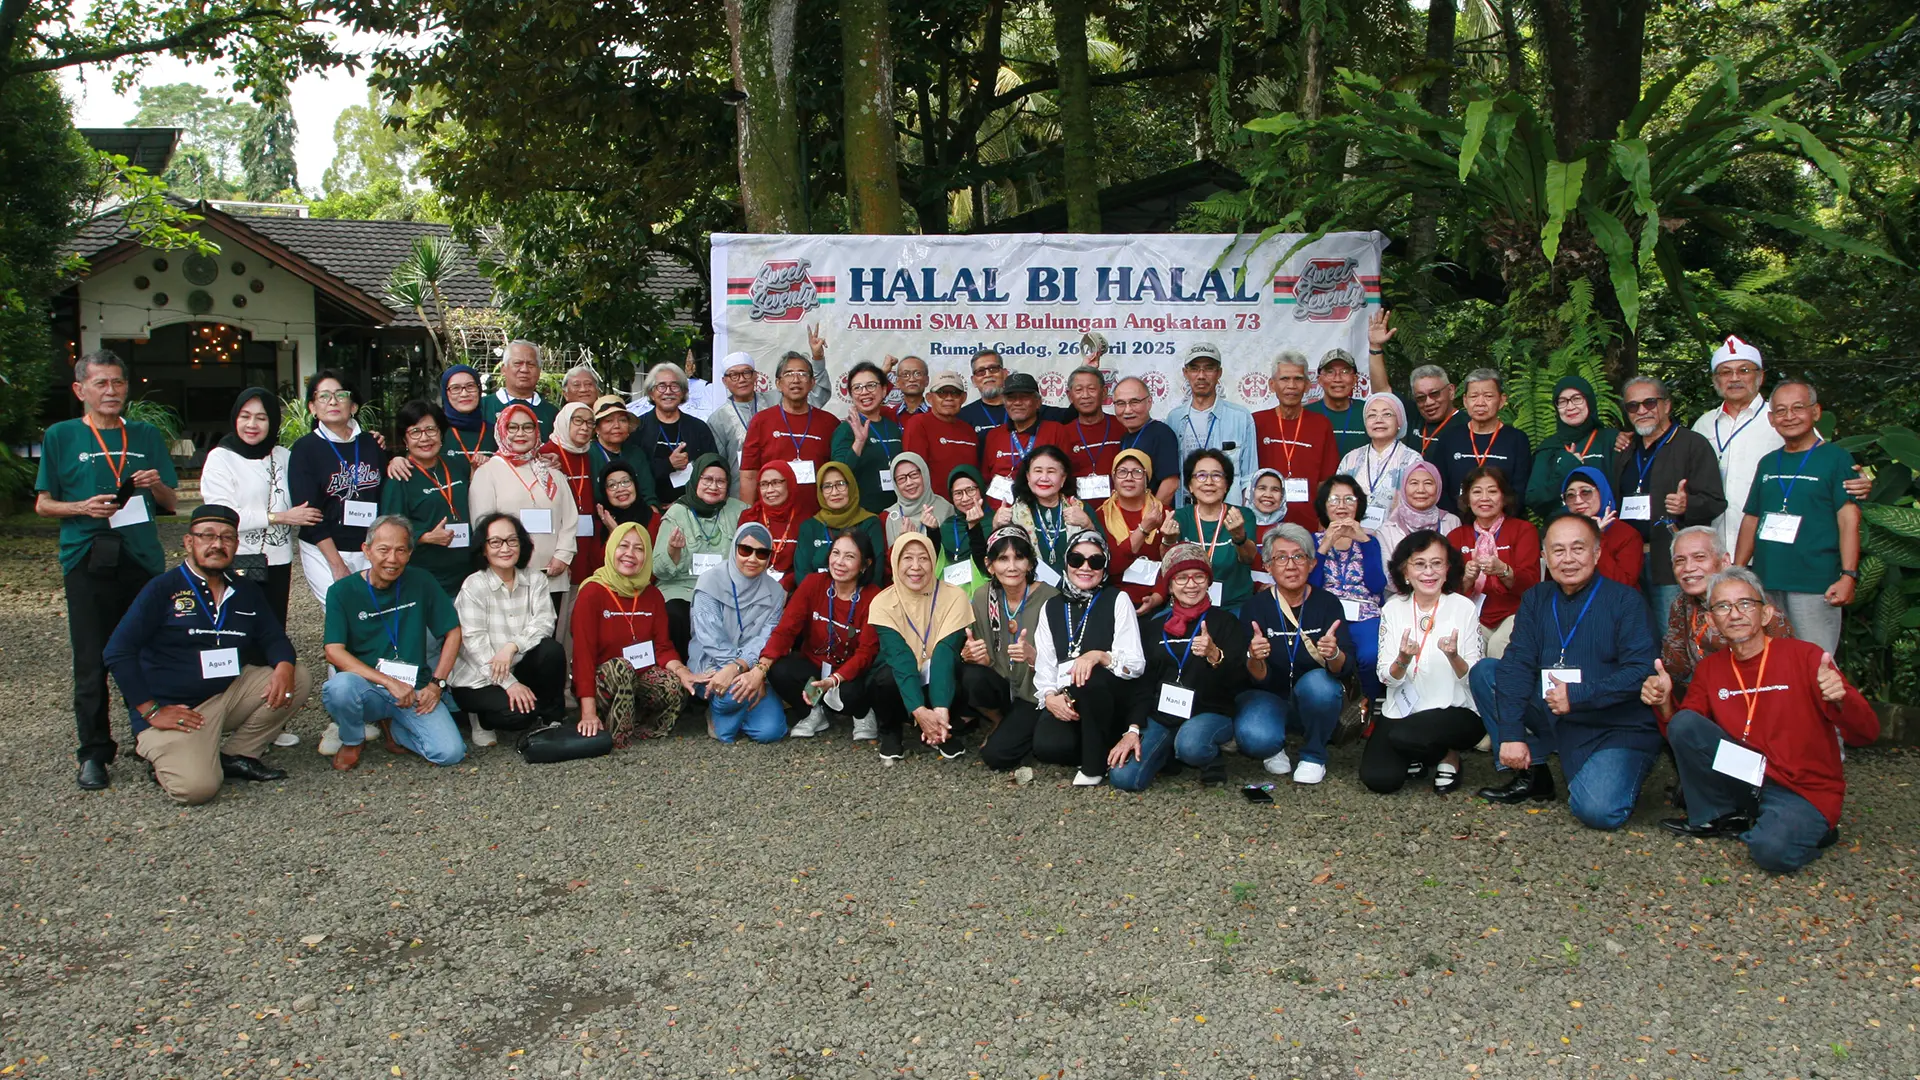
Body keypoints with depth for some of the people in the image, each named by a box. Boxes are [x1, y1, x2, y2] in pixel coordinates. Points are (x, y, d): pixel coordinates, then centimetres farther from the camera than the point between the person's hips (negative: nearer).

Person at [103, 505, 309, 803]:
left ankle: (236, 755, -1)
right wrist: (151, 711, -16)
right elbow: (117, 652, -11)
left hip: (230, 694, 6)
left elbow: (274, 638, 11)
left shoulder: (246, 592, 10)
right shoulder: (163, 589, -6)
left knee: (298, 677, -13)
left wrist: (283, 666, -16)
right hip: (175, 710, -6)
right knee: (197, 787, -27)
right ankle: (165, 755, 9)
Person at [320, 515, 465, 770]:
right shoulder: (343, 592, -4)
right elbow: (334, 652, -12)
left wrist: (436, 684, -4)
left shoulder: (421, 583, 1)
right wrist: (390, 682, -22)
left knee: (451, 753, -20)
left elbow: (453, 632, 7)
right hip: (367, 687, -1)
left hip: (414, 691, 1)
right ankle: (352, 740, -1)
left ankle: (392, 726, 13)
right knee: (340, 687, -37)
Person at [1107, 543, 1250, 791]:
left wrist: (1215, 655, -31)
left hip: (1210, 713, -4)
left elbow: (1239, 678, -10)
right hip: (1160, 716, 4)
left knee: (1190, 744, -40)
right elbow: (1143, 682, 9)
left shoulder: (1225, 621, 0)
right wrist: (1133, 730, -3)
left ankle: (1212, 758, -2)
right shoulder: (1154, 625, 10)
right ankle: (1169, 752, 13)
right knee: (1122, 777, -19)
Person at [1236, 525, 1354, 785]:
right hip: (1268, 697, -1)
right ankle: (1273, 749, 5)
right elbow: (1259, 679, -12)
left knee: (1318, 683, -34)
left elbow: (1345, 668, -17)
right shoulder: (1255, 607, -10)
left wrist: (1334, 655, -41)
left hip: (1314, 701, 1)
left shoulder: (1327, 603, -9)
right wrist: (1255, 659, -36)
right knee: (1254, 738, -34)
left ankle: (1314, 756, -6)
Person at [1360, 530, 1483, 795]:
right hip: (1401, 712, 2)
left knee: (1404, 734, -32)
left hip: (1455, 711, -2)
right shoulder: (1392, 609, -1)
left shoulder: (1464, 608, -6)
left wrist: (1454, 658, -28)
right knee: (1378, 779, -18)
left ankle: (1448, 756, 3)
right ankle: (1415, 758, 18)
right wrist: (1403, 661, -26)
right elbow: (1387, 679, -4)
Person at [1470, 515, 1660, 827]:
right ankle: (1531, 775, -2)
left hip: (1618, 728, -5)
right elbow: (1517, 664, -5)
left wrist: (1578, 695, -26)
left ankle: (1617, 774, 10)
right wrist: (1511, 733, -17)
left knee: (1597, 810, -28)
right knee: (1483, 672, -7)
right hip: (1553, 716, 5)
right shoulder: (1536, 599, 6)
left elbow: (1642, 672, -18)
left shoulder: (1624, 600, -8)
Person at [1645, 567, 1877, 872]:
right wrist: (1665, 704, -16)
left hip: (1806, 792, -4)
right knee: (1683, 723, -17)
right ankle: (1714, 817, 1)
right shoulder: (1710, 669, 4)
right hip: (1747, 783, 4)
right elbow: (1684, 735, 4)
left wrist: (1840, 699, -35)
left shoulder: (1803, 655, -9)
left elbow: (1866, 734, -13)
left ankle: (1810, 829, 2)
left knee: (1773, 850, -34)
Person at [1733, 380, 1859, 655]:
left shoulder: (1835, 458, -1)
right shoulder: (1768, 463, 15)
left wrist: (1849, 576, -16)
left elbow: (1849, 520, -7)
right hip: (1765, 585, 5)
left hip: (1815, 586, -5)